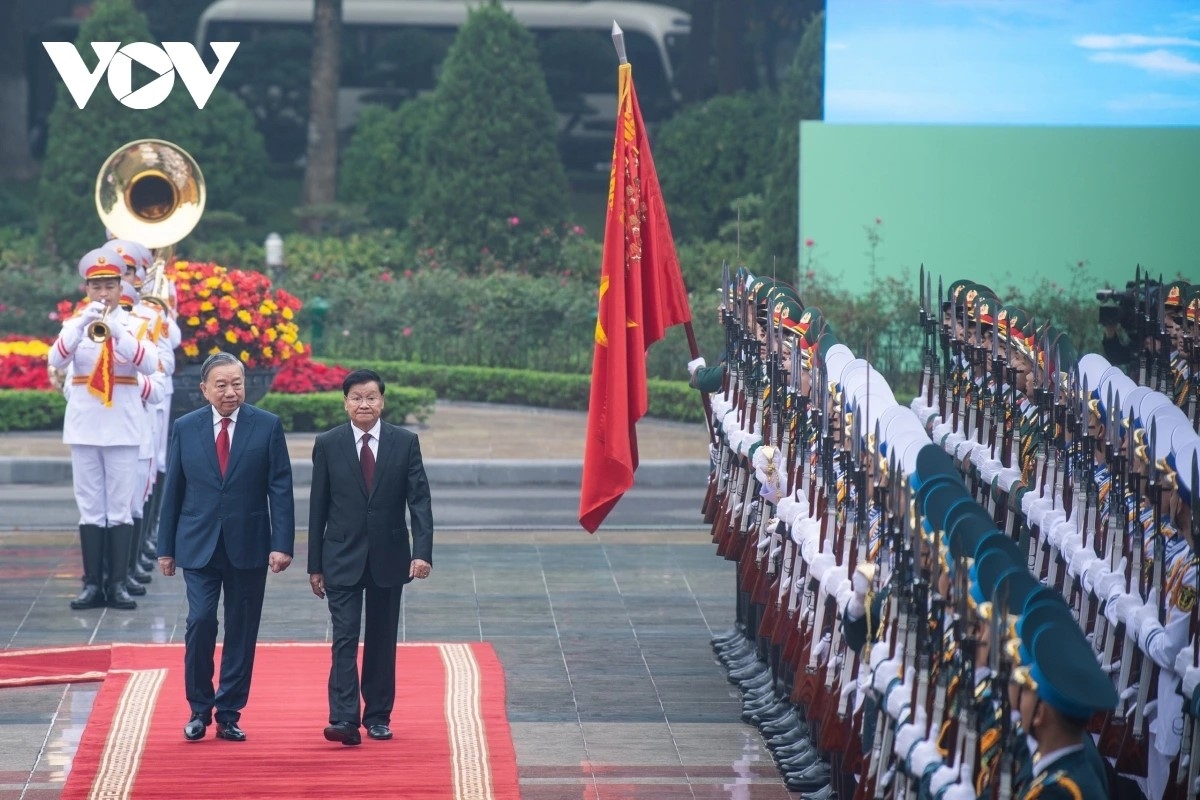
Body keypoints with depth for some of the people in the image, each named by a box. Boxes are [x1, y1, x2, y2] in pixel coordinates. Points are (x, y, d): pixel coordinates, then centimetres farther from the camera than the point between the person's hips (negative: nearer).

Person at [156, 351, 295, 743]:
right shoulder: (185, 428, 3)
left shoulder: (267, 426, 0)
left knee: (241, 632, 4)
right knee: (200, 622, -9)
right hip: (198, 545, 0)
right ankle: (199, 709, 6)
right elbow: (173, 490, 7)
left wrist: (282, 544, -10)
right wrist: (166, 547, 6)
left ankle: (229, 714, 13)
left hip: (248, 546, 0)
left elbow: (280, 489, -2)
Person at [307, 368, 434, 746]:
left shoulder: (405, 442, 0)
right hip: (343, 558, -1)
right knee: (345, 639, -9)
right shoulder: (327, 445, 0)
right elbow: (317, 507, 3)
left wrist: (422, 552, -15)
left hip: (388, 557, 1)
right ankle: (344, 720, -15)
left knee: (382, 641, 8)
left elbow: (419, 499, -3)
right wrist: (315, 565, 1)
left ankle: (378, 716, 18)